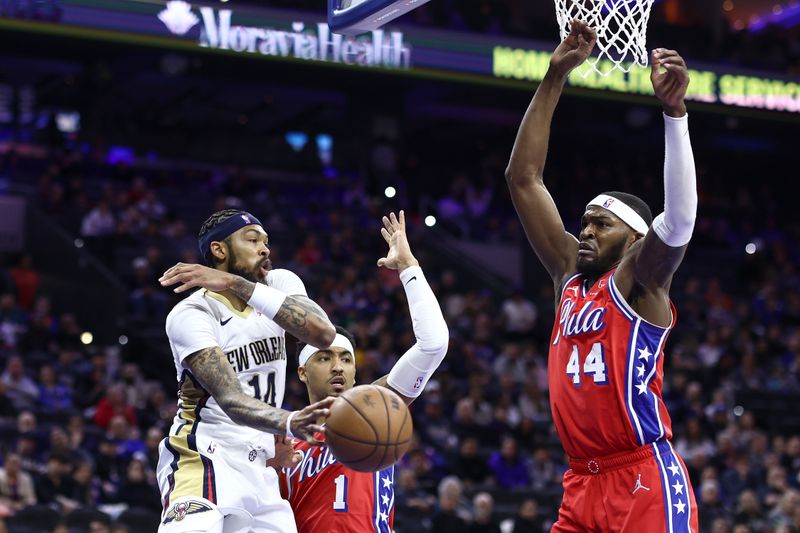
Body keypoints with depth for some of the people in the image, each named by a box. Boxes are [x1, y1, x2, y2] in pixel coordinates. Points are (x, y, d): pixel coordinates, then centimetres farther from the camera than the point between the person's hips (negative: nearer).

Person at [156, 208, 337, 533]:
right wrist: (289, 423, -49)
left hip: (259, 467, 6)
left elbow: (324, 334, -21)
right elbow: (231, 400, -28)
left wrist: (238, 285, -28)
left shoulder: (280, 284, 1)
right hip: (203, 460, -6)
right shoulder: (190, 315, -15)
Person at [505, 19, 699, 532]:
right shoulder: (570, 275, 16)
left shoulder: (637, 279, -2)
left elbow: (680, 219, -22)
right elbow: (523, 178, 16)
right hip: (584, 486, 7)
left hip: (645, 483, -7)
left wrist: (674, 110, -30)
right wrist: (554, 80, 10)